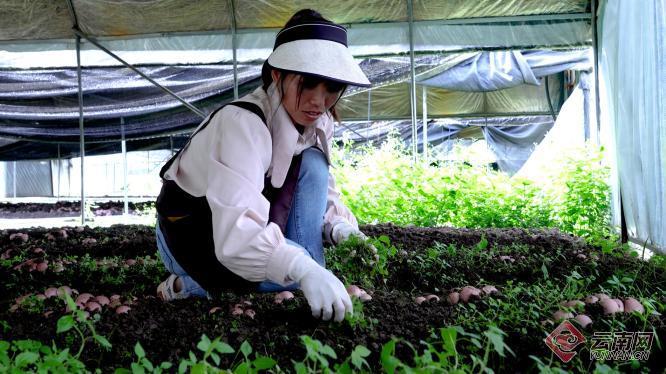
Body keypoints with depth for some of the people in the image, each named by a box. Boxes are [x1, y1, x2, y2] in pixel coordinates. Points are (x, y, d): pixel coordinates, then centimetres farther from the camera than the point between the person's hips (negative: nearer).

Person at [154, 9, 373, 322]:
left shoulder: (317, 123, -9)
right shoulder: (242, 122, -32)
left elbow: (323, 193, -2)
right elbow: (235, 232, -45)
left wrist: (338, 226, -26)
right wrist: (304, 270, -58)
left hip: (251, 225, 7)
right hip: (193, 232, -6)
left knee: (312, 164, -15)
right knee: (296, 269, -28)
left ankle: (312, 286, -15)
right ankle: (191, 284, -6)